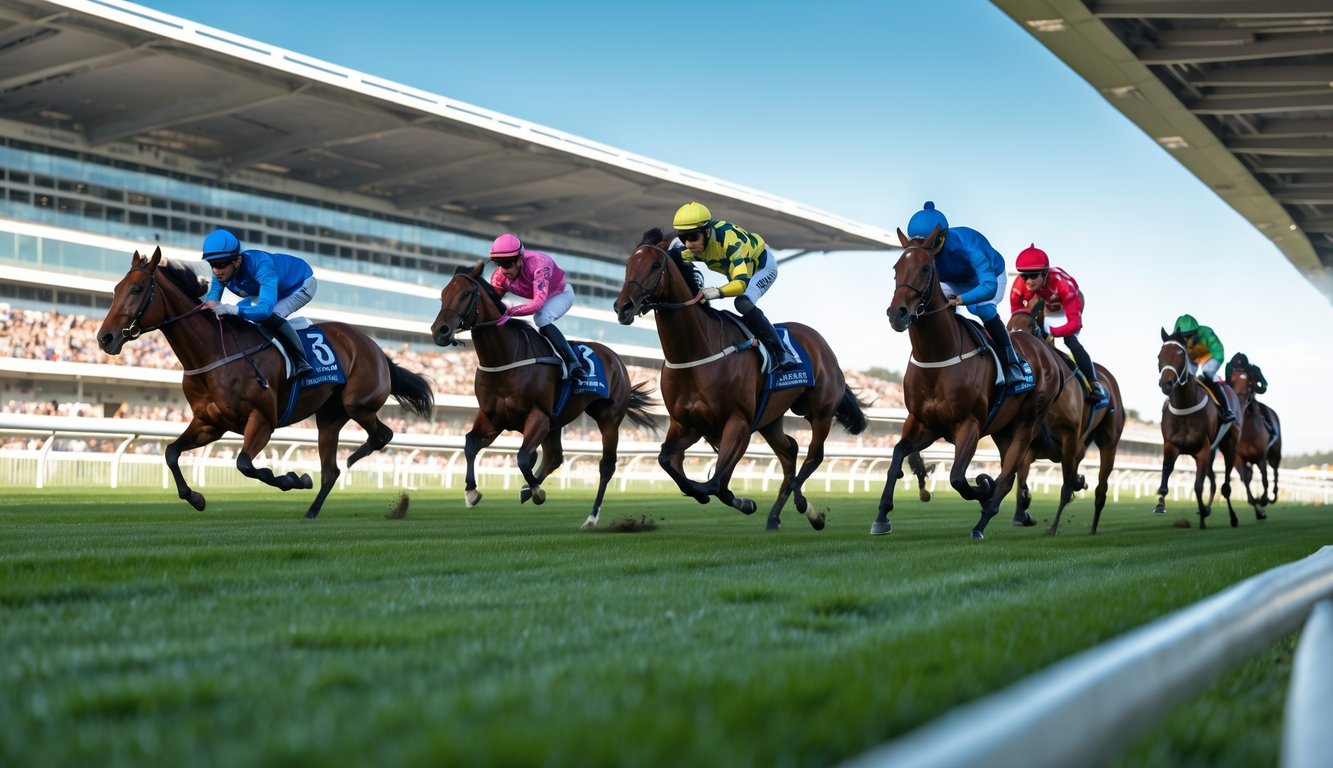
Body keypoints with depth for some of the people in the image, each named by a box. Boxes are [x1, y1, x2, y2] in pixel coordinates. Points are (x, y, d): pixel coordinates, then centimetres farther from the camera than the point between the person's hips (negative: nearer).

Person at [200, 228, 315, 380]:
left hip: (302, 284, -8)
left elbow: (266, 309, -53)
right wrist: (210, 304, -45)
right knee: (236, 317, 1)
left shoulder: (261, 266, -43)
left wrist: (229, 309, -66)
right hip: (273, 288, 8)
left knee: (270, 316, -33)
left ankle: (300, 361, -23)